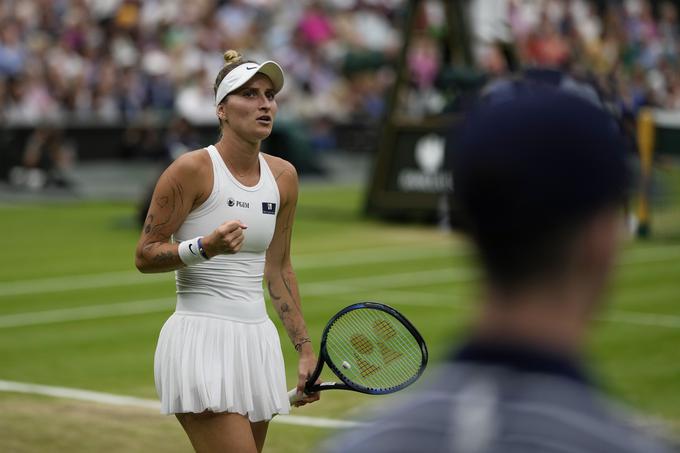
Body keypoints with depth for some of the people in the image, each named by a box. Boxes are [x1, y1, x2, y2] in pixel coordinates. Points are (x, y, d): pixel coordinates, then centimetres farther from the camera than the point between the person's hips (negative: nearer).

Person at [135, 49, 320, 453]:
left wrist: (305, 348, 17)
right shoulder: (193, 169, -9)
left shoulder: (284, 176, 9)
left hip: (258, 341, 7)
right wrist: (205, 246, -23)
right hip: (201, 339, -6)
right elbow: (145, 256, -5)